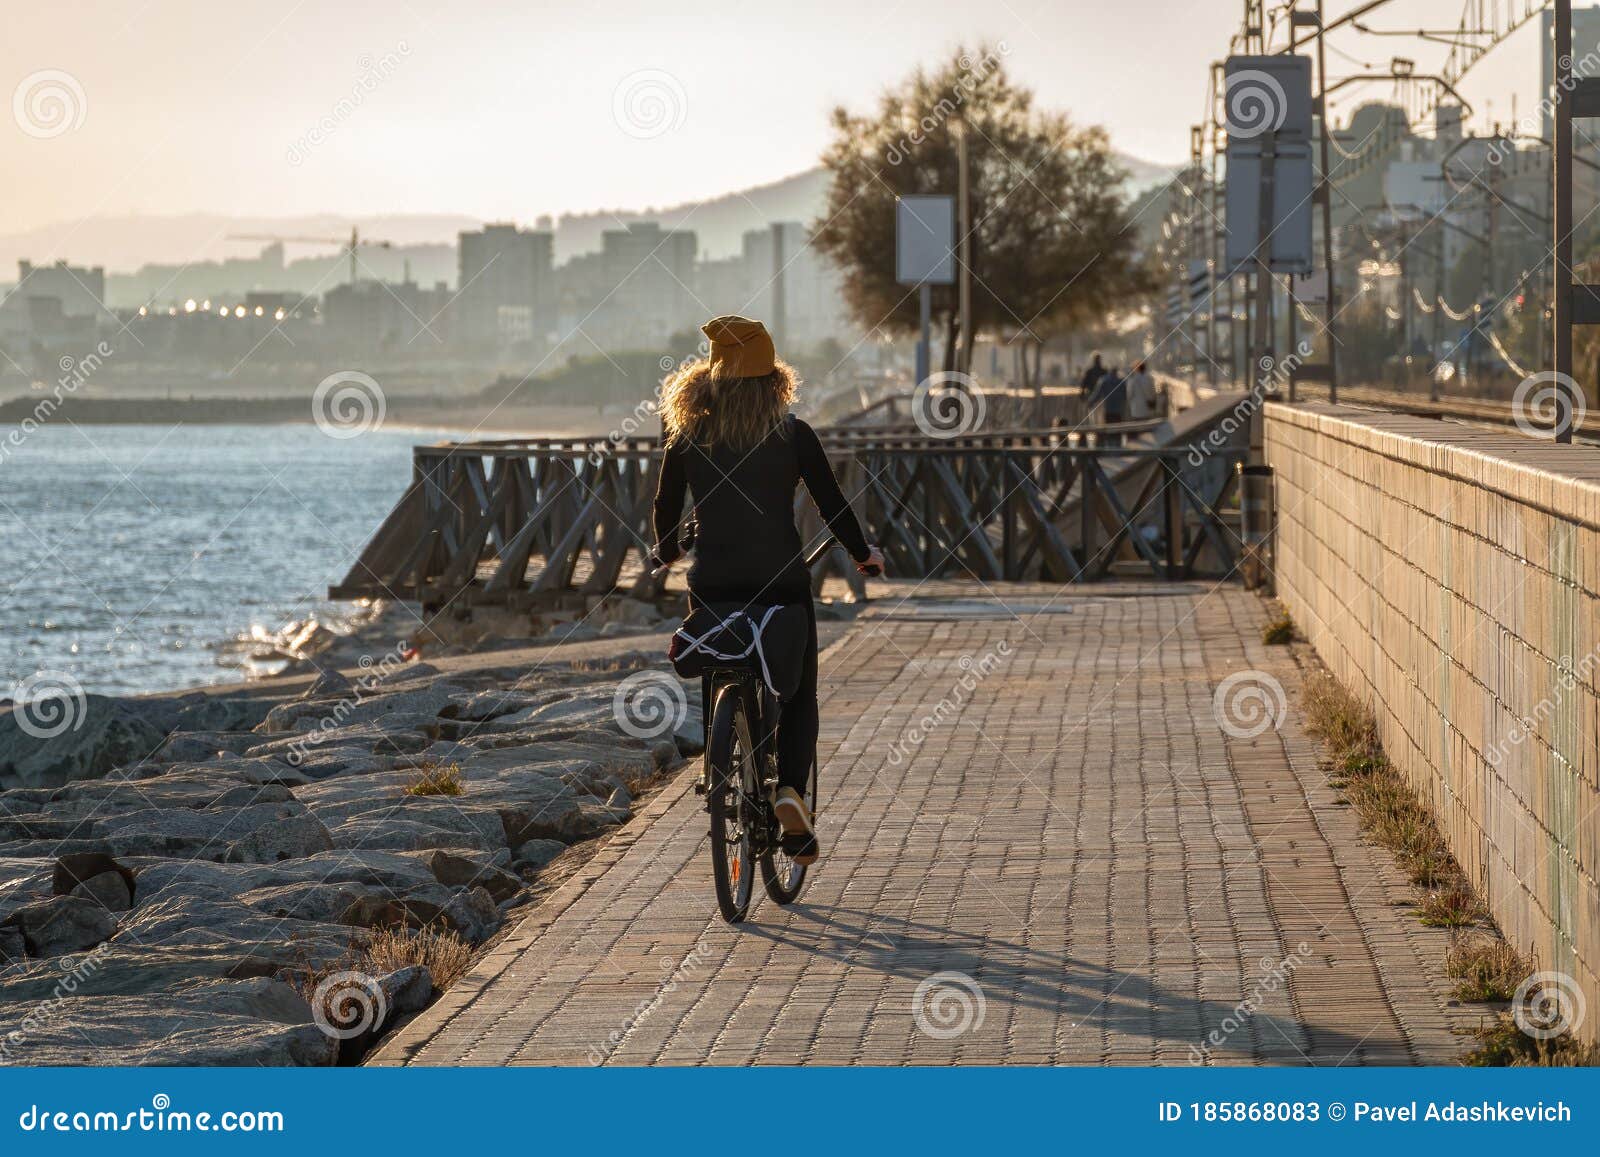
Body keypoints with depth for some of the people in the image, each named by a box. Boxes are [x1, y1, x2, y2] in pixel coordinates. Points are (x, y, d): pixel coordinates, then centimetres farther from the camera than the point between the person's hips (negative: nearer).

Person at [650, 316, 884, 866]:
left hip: (712, 587, 1)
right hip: (782, 583, -1)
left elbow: (666, 507, 10)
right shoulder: (792, 435, -4)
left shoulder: (687, 438, 1)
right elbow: (832, 504, 1)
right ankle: (790, 787, -12)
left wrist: (665, 553, 32)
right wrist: (863, 553, 20)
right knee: (799, 697, 12)